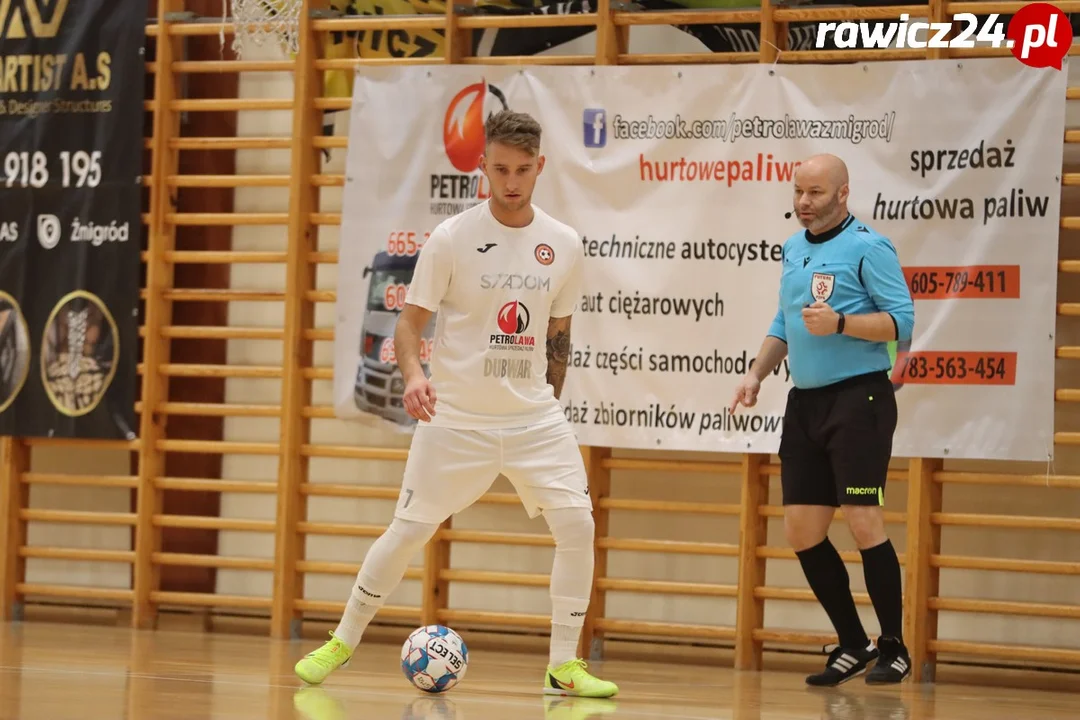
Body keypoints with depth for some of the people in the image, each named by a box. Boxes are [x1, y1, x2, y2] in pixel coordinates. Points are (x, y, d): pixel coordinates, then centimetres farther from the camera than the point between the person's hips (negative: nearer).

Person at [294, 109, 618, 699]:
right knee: (407, 533, 1)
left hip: (534, 418, 2)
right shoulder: (451, 239, -8)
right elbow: (409, 321, -5)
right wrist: (413, 375, -23)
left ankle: (564, 666, -3)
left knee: (577, 523, -13)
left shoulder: (563, 245, 2)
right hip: (455, 418, -2)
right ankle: (342, 642, 22)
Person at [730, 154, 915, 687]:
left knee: (862, 522, -11)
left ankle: (894, 648, 1)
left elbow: (901, 322, -13)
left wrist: (840, 323, -24)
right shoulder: (793, 249, 15)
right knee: (801, 529, 4)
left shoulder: (868, 247, -8)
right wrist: (758, 372, 14)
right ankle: (853, 645, 15)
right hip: (805, 402, 8)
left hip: (859, 398, -8)